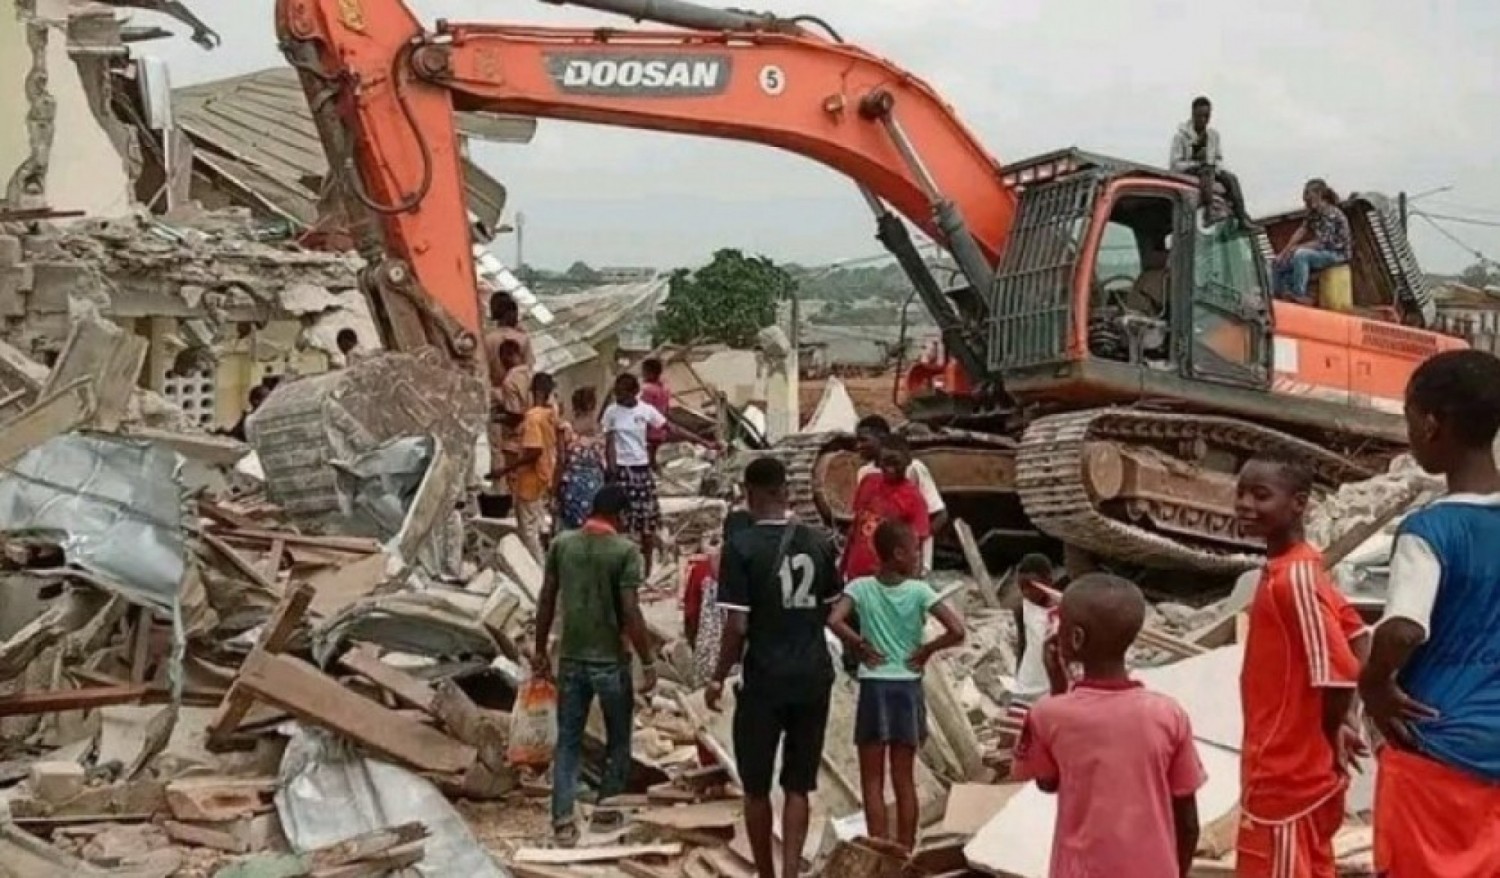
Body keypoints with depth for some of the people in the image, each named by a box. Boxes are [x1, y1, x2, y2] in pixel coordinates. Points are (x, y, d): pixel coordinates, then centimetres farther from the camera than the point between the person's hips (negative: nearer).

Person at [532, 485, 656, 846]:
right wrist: (648, 662, -9)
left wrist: (541, 649, 13)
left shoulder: (561, 544, 0)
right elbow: (630, 613, -16)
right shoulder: (625, 550, -13)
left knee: (568, 740, 11)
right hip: (610, 660, -3)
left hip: (570, 658, 4)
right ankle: (605, 810, 23)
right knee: (618, 738, 16)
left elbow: (546, 602, 3)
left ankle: (563, 820, 9)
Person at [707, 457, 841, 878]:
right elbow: (833, 611, 10)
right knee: (797, 786, 10)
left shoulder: (741, 546, -11)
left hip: (764, 681, -3)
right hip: (813, 679, 4)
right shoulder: (820, 543, 2)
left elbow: (737, 627, -13)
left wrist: (718, 678, -1)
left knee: (757, 787, 12)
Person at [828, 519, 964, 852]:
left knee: (872, 781, 7)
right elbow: (957, 631, -17)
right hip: (907, 688, 0)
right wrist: (927, 650, -1)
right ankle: (904, 855, 17)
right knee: (904, 779, 12)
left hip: (873, 688, 0)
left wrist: (859, 646, -6)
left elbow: (834, 620, -20)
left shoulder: (861, 587, -4)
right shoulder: (919, 591, -7)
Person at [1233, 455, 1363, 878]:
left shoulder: (1294, 577, -22)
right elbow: (1356, 637, 18)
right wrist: (1338, 729, 11)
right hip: (1295, 773, 10)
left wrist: (1329, 736, -9)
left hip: (1285, 777, -10)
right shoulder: (1294, 571, 8)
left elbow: (1339, 672, -26)